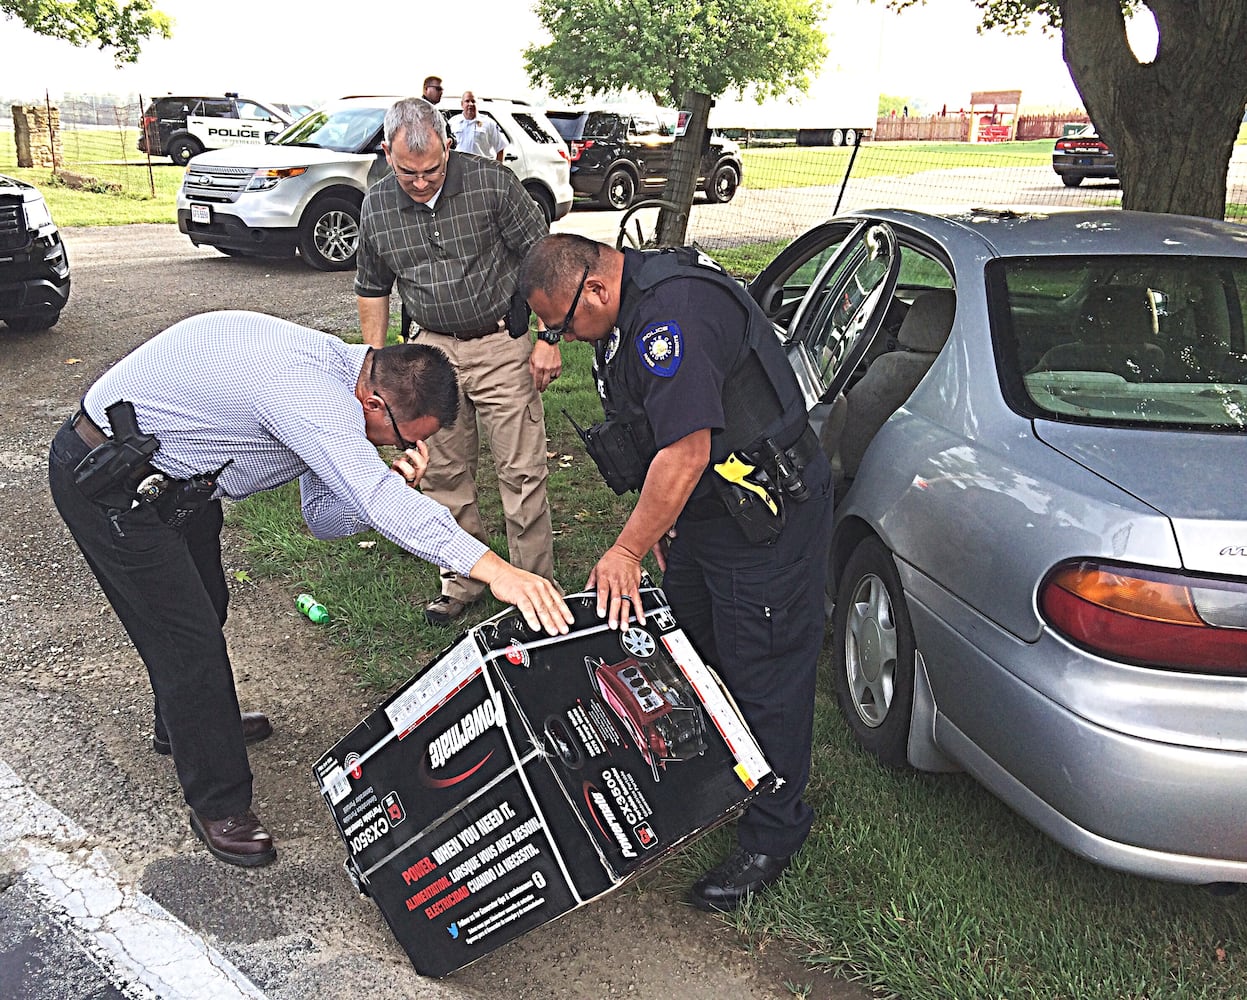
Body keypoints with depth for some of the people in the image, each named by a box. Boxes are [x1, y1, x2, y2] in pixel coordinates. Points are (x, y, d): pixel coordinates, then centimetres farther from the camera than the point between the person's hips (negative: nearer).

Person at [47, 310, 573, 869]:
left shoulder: (340, 369, -3)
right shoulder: (309, 393, -33)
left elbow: (322, 516, 0)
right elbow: (377, 498, -48)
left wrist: (392, 486, -19)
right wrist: (492, 568, -55)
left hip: (169, 480, 10)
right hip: (105, 482, -10)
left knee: (206, 605, 25)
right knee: (188, 638, -5)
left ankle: (187, 724, 51)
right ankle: (219, 806, 12)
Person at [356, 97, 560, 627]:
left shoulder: (491, 180, -11)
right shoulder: (376, 206, 0)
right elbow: (372, 289, 13)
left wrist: (547, 338, -10)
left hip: (503, 343, -4)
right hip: (433, 348, 4)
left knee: (522, 473, -2)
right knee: (444, 474, 9)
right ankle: (463, 580, 25)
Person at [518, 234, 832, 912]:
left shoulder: (673, 312, -28)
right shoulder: (626, 309, 6)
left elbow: (687, 451, -31)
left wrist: (626, 552, -24)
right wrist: (653, 523, 14)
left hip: (767, 518, -10)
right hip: (700, 511, 10)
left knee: (763, 678, 0)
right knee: (688, 656, 20)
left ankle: (772, 837, 16)